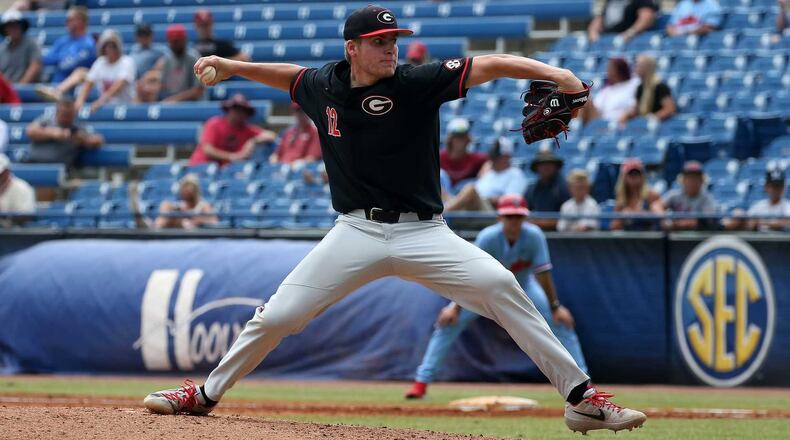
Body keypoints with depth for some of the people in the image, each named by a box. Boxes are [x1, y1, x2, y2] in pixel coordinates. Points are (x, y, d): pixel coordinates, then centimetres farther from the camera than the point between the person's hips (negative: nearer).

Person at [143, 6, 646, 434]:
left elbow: (491, 66, -21)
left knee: (498, 285, -23)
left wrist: (552, 72, -34)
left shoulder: (417, 83, -10)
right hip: (357, 234, 3)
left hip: (423, 233, -3)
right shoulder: (323, 87, 2)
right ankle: (207, 394, 22)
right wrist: (232, 67, 19)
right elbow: (291, 75, 27)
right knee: (276, 316, -2)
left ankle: (581, 397, -18)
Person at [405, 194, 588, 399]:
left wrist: (555, 307, -24)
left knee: (561, 321, -12)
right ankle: (421, 382, -12)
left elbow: (543, 273, -24)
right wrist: (456, 307, -32)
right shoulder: (488, 237, -32)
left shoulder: (534, 236, -29)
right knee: (448, 322, -17)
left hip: (523, 285, 1)